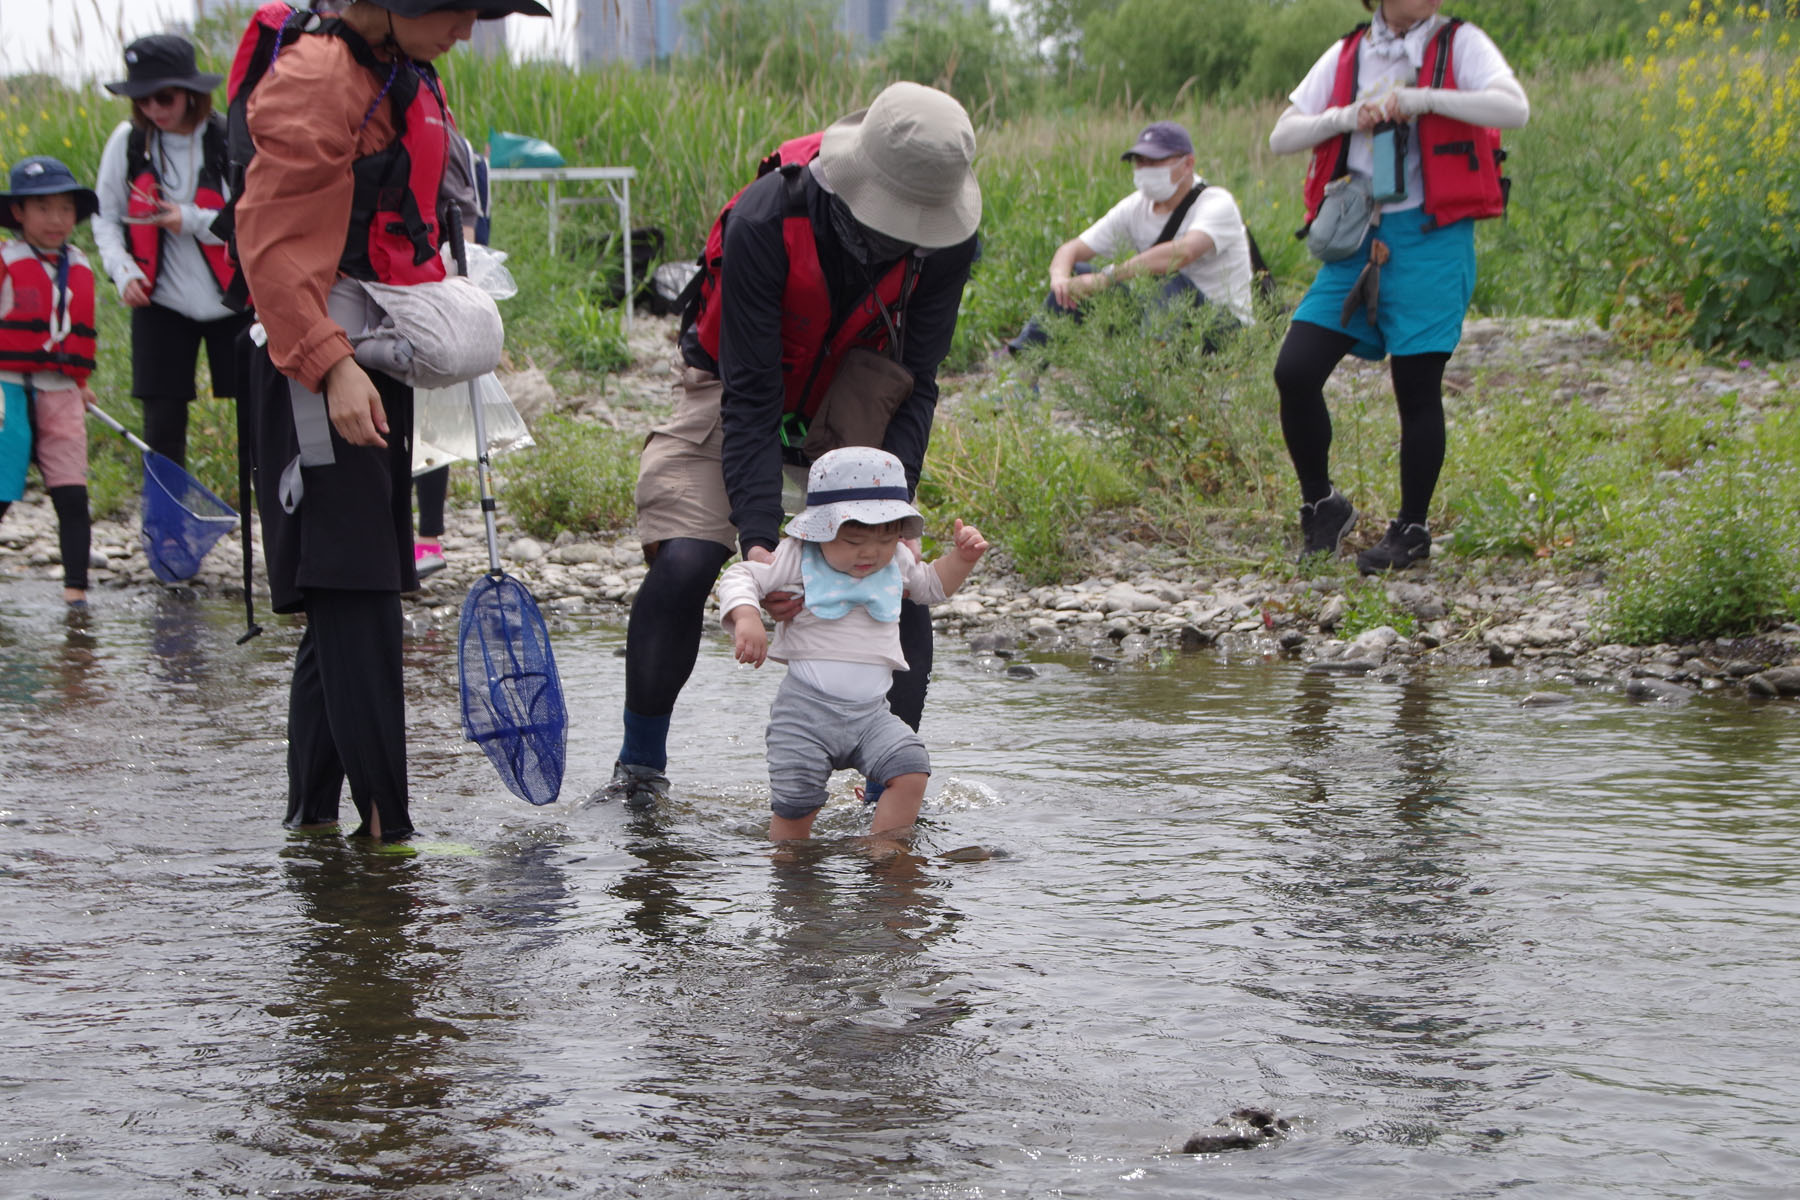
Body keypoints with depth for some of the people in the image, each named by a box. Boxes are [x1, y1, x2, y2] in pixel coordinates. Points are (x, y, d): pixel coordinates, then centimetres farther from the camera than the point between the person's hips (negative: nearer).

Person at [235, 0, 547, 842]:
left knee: (348, 602, 12)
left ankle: (311, 815, 20)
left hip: (379, 361, 10)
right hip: (317, 366, -10)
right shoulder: (315, 75, -15)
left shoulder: (410, 79, 14)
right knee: (354, 595, -10)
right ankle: (385, 829, -10)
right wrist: (330, 366, -26)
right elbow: (270, 239, -20)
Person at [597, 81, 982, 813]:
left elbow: (914, 388, -18)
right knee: (681, 566, -19)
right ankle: (639, 772, 0)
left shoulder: (948, 238, -24)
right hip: (736, 393, -3)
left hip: (852, 398, 3)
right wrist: (759, 536, -39)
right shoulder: (765, 222, -35)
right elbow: (748, 395, -32)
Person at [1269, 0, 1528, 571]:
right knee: (1294, 372, -6)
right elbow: (1281, 137, 11)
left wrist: (1423, 99, -22)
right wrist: (1346, 118, -7)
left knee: (1417, 388, -1)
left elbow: (1514, 108, -15)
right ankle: (1321, 506, 13)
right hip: (1356, 241, 4)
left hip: (1430, 239, -3)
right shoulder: (1346, 55, 12)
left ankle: (1412, 530, 15)